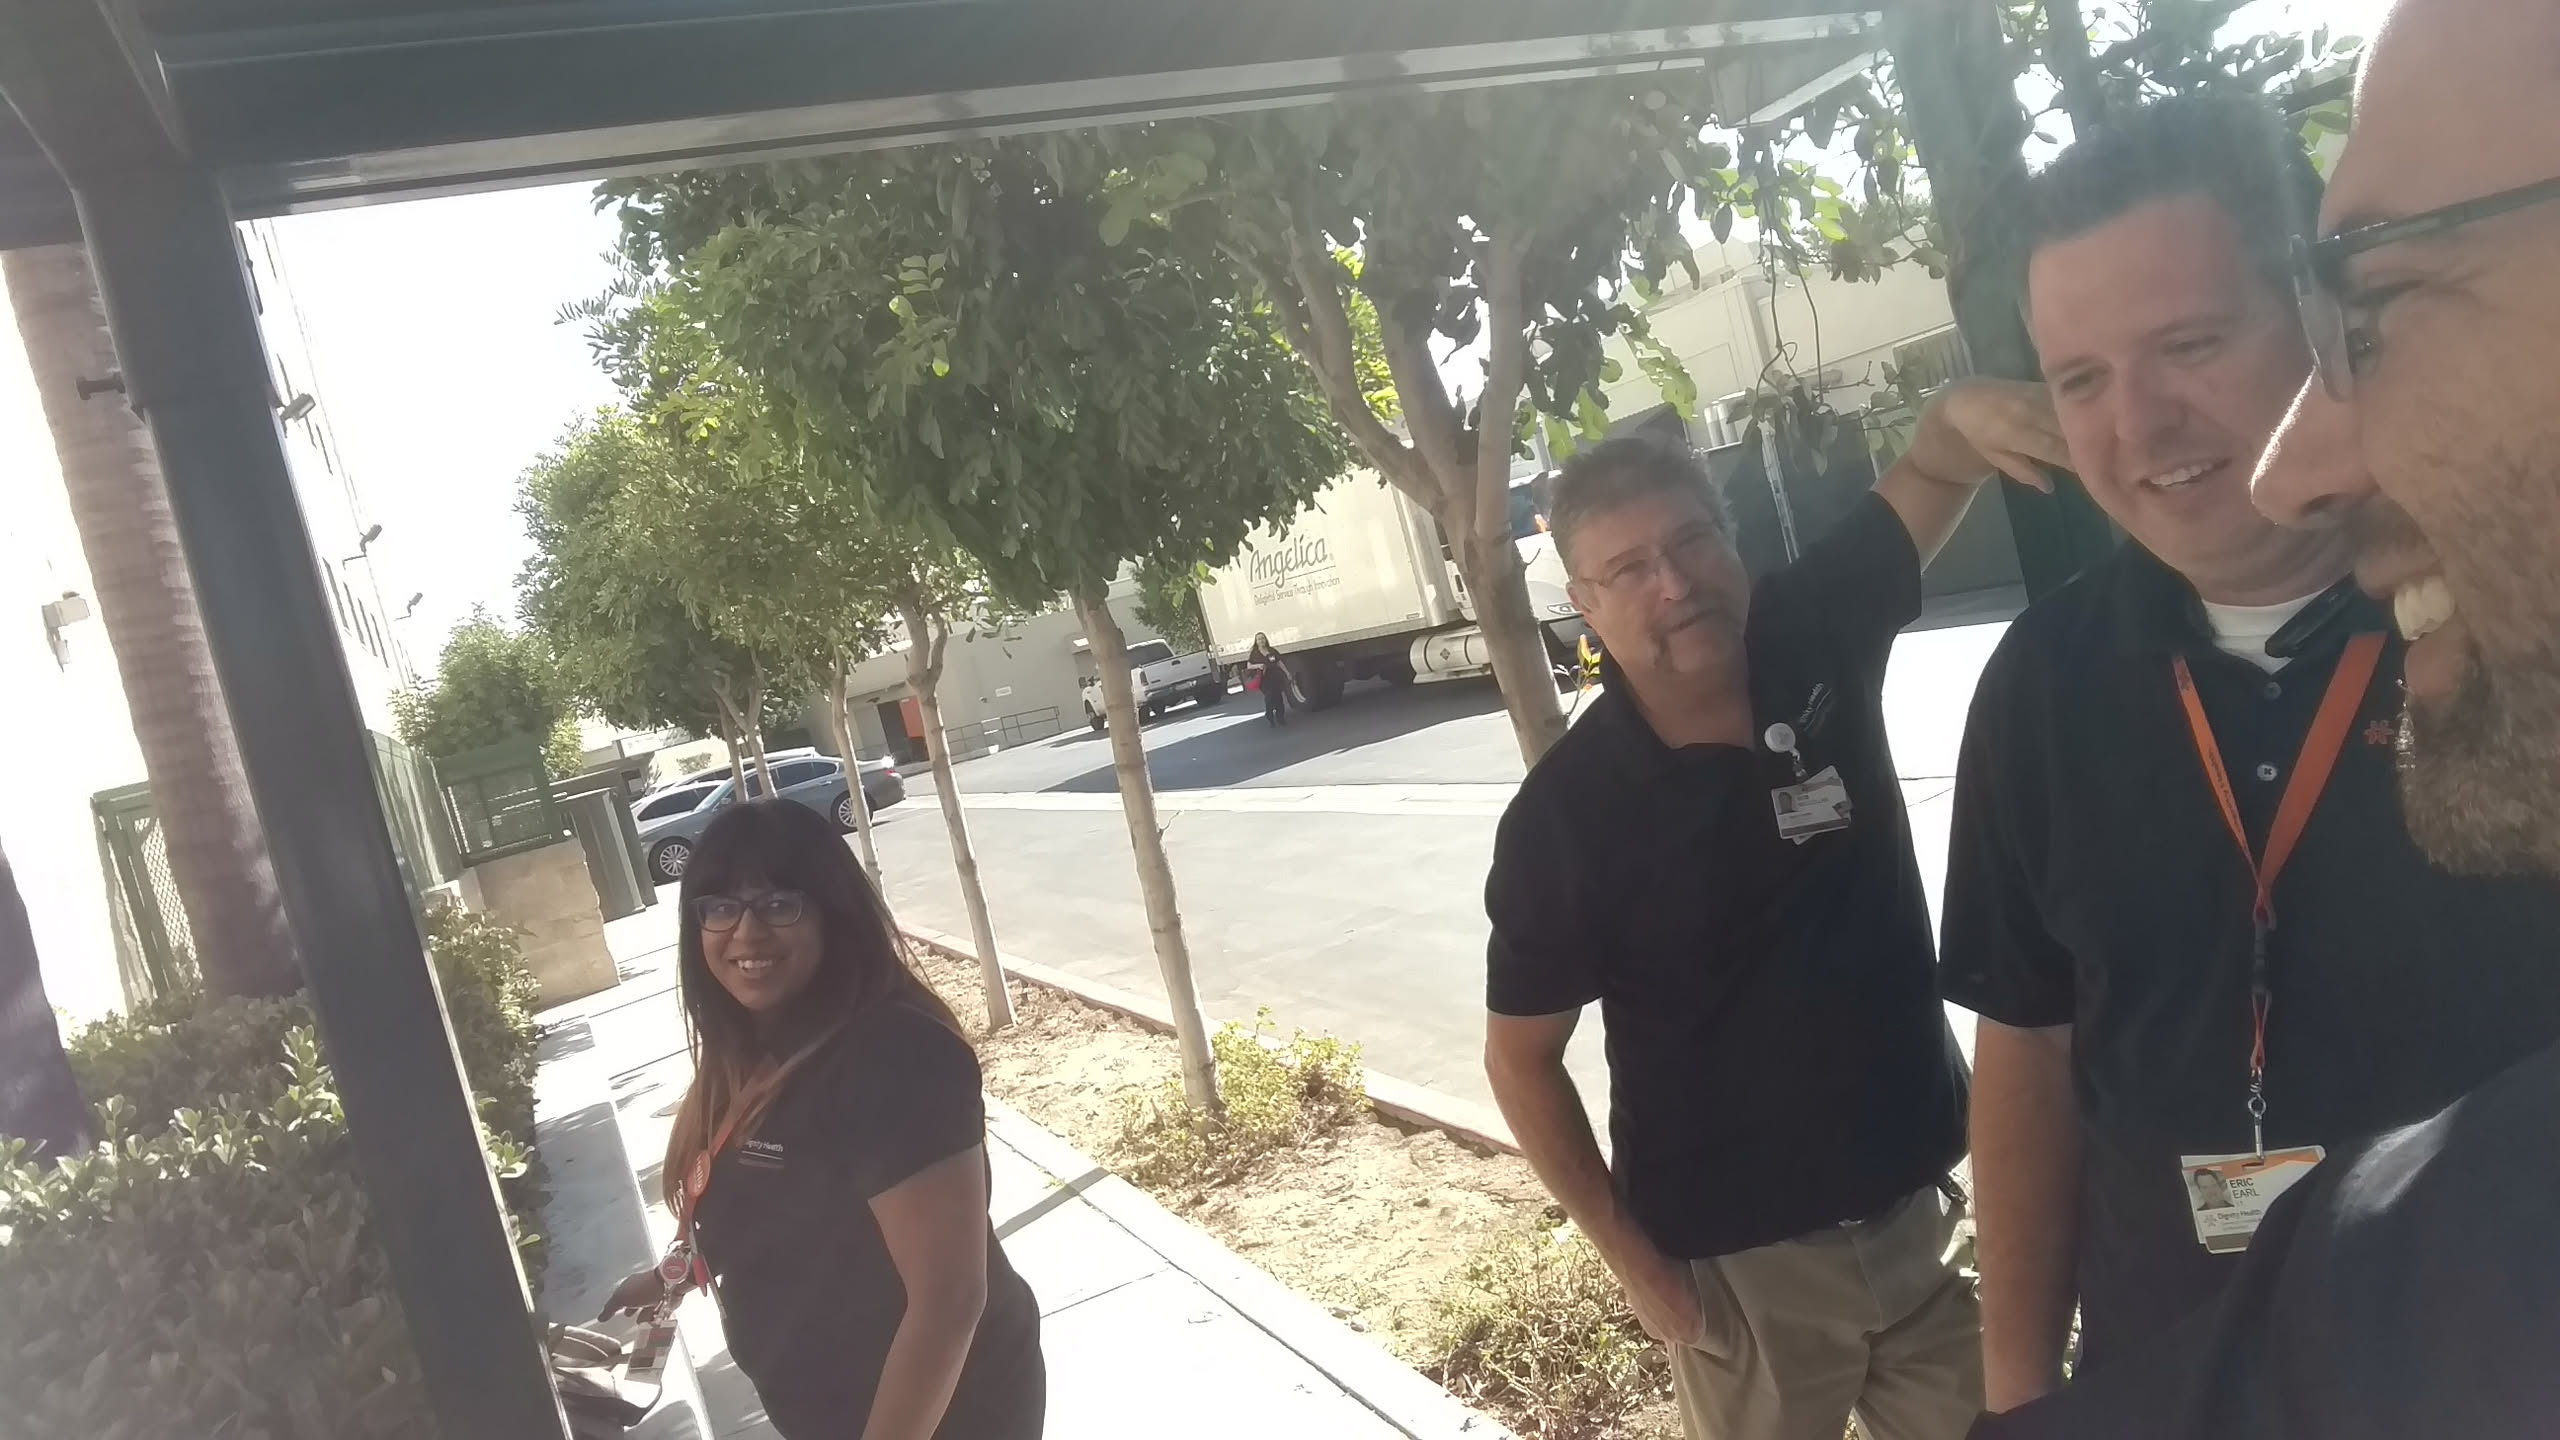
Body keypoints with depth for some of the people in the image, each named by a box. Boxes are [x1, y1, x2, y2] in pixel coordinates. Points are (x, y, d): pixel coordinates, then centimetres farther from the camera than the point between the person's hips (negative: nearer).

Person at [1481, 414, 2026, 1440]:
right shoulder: (1565, 814, -18)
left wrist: (1969, 414, -23)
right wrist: (1634, 1261, -10)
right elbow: (1519, 1059, -9)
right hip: (1740, 1261, -4)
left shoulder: (1816, 643, -7)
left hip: (1923, 1208, 4)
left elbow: (1927, 475, 1)